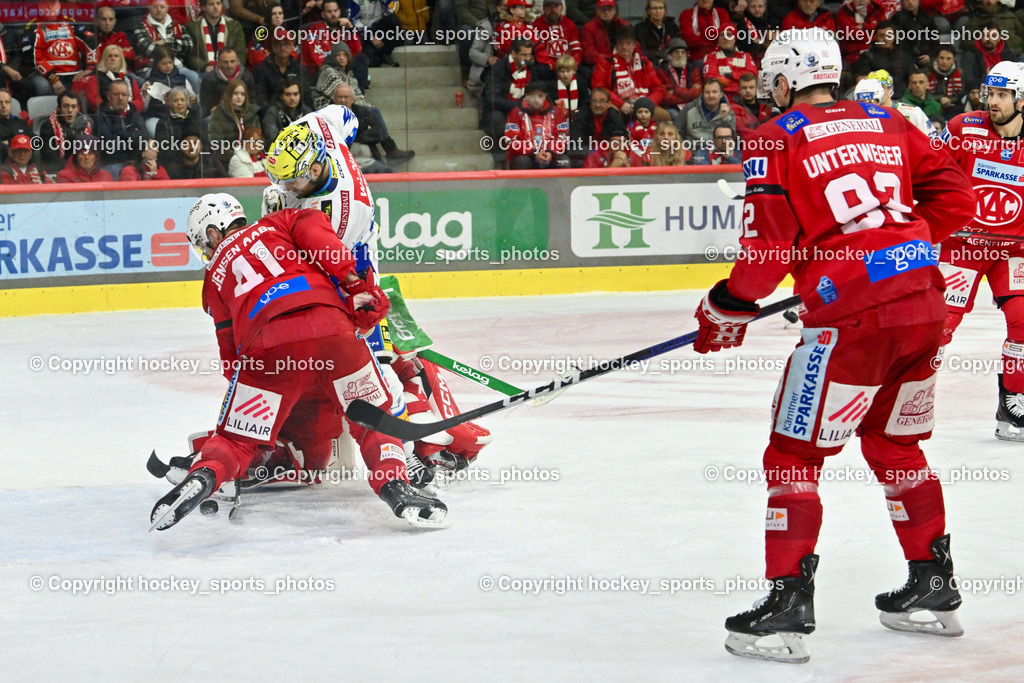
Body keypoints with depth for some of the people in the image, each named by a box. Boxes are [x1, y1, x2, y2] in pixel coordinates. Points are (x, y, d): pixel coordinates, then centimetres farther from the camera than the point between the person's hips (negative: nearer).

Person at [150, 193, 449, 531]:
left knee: (237, 439, 12)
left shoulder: (215, 277, 31)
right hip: (332, 327, 0)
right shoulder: (277, 224, 31)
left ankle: (204, 476, -16)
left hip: (267, 346, 0)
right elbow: (313, 229, 8)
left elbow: (232, 352, 25)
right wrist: (353, 281, 4)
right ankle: (395, 486, -5)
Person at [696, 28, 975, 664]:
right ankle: (934, 588, 30)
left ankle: (789, 604, -2)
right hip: (926, 303, 7)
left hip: (853, 314, -6)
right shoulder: (888, 124, 15)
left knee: (795, 454, 3)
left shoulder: (777, 140, -1)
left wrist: (724, 315, 7)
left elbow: (767, 250, -7)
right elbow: (955, 198, 15)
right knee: (894, 442, 24)